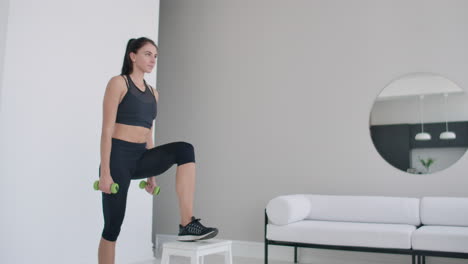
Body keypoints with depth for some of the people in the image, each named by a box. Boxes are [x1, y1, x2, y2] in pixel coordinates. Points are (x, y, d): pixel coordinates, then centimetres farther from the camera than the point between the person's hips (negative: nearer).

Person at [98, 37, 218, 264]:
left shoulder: (153, 92, 15)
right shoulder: (118, 83, -5)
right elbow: (107, 130, -12)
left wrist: (151, 174, 17)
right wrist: (105, 172, -17)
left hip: (140, 157, 6)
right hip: (118, 157, -6)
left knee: (184, 149, -21)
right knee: (113, 226, 1)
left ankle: (187, 225, -22)